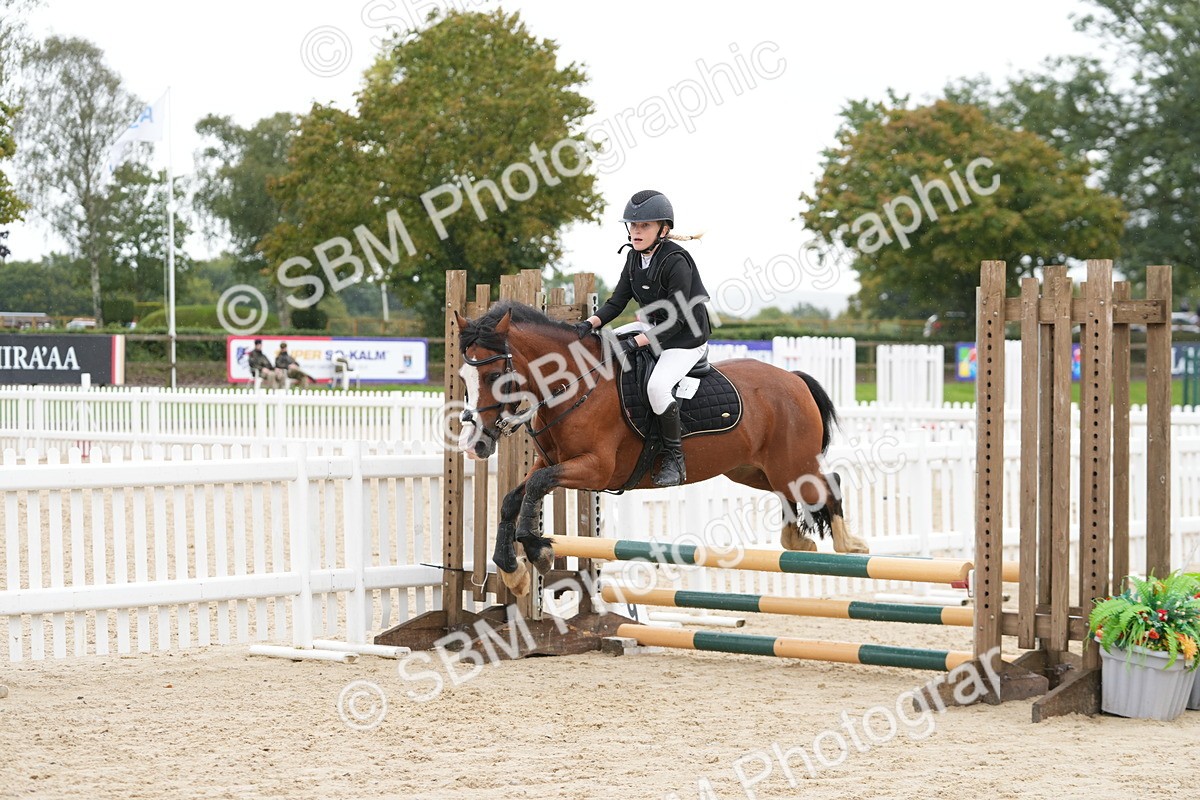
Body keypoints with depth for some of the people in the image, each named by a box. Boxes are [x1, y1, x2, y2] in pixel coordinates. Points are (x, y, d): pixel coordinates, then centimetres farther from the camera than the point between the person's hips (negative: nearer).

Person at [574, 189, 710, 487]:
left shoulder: (676, 261, -24)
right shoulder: (635, 258, 2)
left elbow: (676, 319, -25)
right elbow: (616, 303, 2)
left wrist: (636, 342, -32)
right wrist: (589, 324, -17)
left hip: (687, 338, -9)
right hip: (654, 326, 9)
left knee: (657, 385, -31)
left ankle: (675, 459, -16)